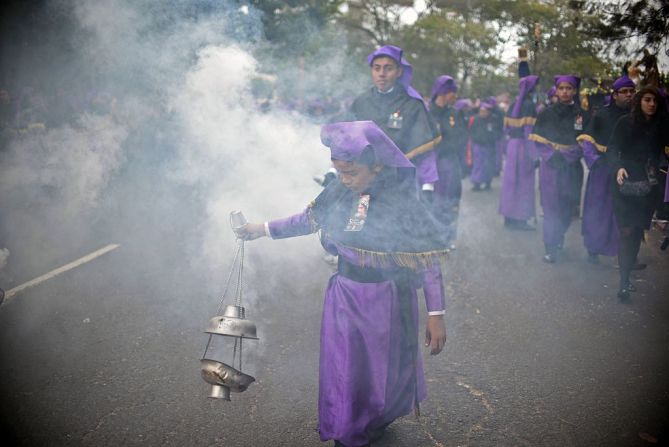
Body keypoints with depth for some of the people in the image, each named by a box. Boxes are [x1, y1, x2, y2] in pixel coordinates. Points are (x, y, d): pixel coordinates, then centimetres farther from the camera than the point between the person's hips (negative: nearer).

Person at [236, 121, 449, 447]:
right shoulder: (339, 192, -9)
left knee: (386, 369, 17)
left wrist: (436, 315, -17)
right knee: (343, 371, 17)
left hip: (385, 300, -4)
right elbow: (310, 219, 10)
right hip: (343, 295, 4)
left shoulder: (402, 203, -22)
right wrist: (265, 229, 12)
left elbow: (428, 264, -17)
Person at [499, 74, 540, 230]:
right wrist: (533, 153, -18)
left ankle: (509, 217, 18)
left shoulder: (514, 105, 9)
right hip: (523, 146, -7)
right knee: (523, 181, 0)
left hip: (512, 145, 7)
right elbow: (529, 130, -18)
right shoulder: (530, 105, -13)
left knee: (511, 179, 12)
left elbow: (507, 127, 11)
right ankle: (520, 219, 4)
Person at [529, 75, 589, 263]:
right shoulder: (545, 114, 3)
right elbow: (537, 140, 2)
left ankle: (559, 237, 28)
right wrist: (551, 155, -13)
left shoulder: (582, 115, 5)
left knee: (567, 206, 3)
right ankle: (551, 248, 1)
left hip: (571, 167, 1)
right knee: (551, 207, -5)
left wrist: (564, 156, -12)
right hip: (549, 165, -1)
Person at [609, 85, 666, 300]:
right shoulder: (625, 122, -3)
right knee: (627, 230, -9)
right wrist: (618, 167, -22)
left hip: (647, 186, 3)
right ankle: (624, 281, -7)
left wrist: (655, 173, -4)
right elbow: (613, 148, -5)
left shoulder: (661, 126, 6)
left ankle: (626, 276, 12)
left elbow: (660, 154, 11)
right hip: (626, 183, -3)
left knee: (637, 232, 3)